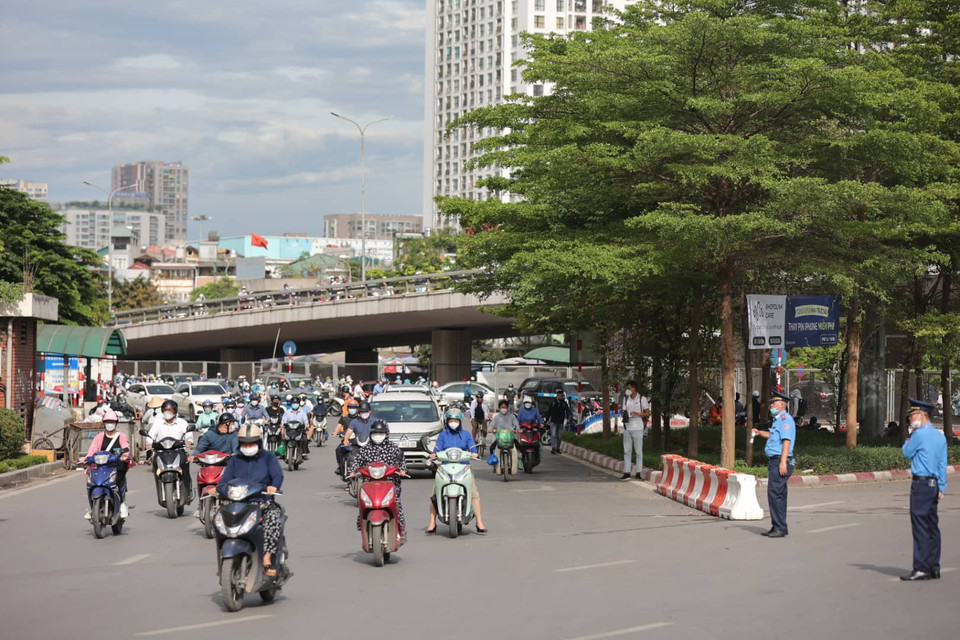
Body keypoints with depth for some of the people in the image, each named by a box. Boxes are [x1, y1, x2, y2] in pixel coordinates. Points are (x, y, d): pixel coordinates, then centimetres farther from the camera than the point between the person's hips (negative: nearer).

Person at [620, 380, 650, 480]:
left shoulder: (642, 399, -2)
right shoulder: (626, 400, 13)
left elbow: (647, 413, -1)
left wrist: (637, 414, -17)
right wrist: (624, 416, -5)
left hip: (638, 428, -5)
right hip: (627, 428, 5)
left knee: (639, 451, 0)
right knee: (627, 451, 3)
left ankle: (639, 473, 3)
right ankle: (626, 473, 4)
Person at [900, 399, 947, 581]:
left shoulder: (919, 434, -12)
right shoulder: (940, 436, 12)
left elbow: (907, 452, 1)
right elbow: (943, 464, 13)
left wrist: (911, 434, 10)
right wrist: (942, 488, 15)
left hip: (921, 484, -8)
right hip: (934, 484, 8)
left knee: (920, 527, -8)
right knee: (932, 527, 11)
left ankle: (921, 569, -10)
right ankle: (934, 569, 14)